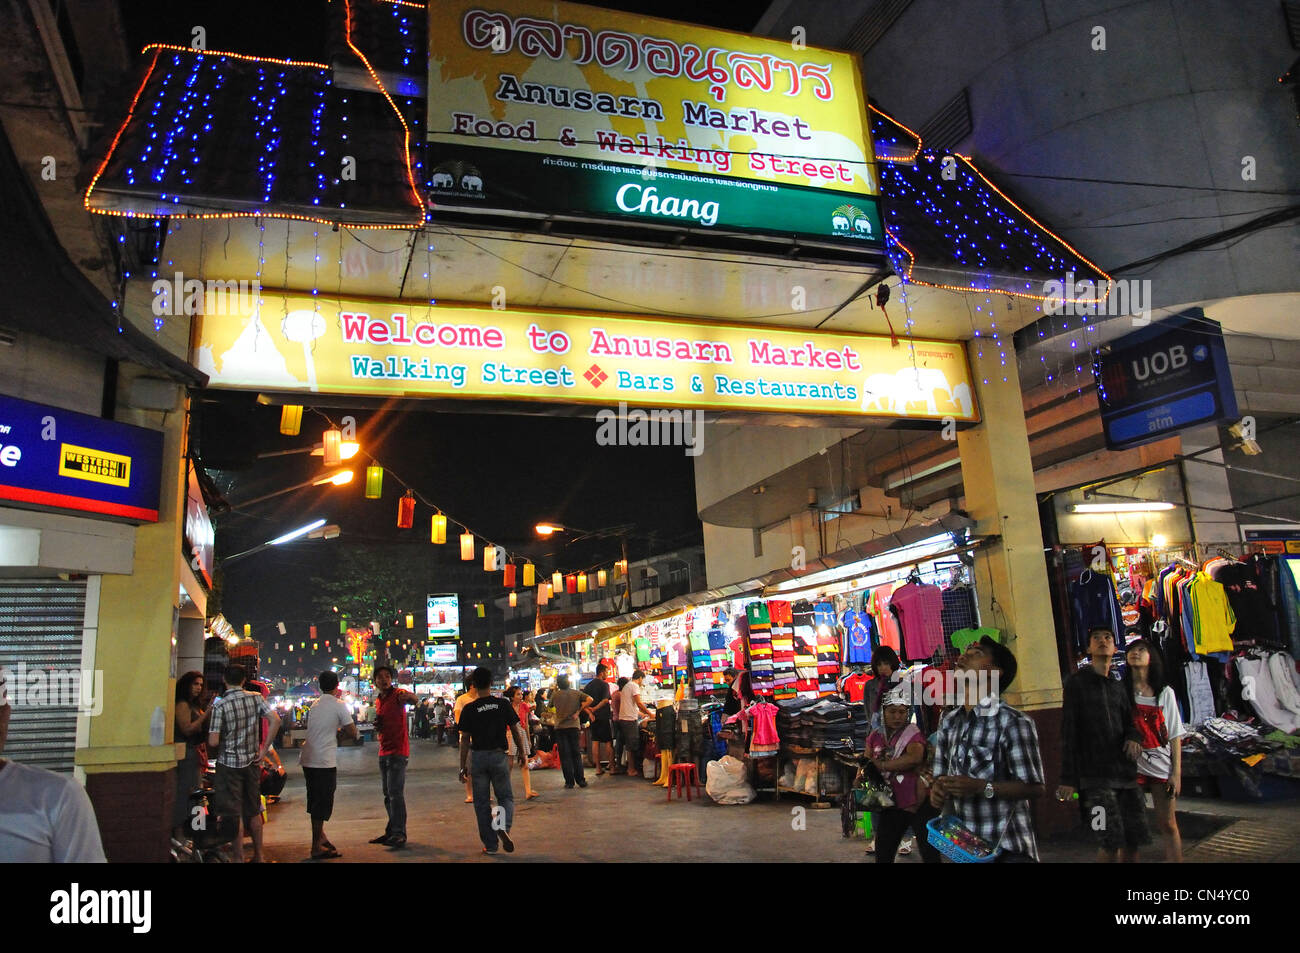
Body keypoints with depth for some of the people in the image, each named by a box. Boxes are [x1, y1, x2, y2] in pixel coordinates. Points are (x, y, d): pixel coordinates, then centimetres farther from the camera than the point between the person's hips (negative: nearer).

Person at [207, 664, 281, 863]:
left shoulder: (219, 705, -13)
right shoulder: (256, 698, -2)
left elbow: (213, 742, -17)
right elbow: (276, 721, -10)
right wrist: (264, 750, -3)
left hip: (229, 763, -4)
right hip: (252, 761, 4)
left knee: (232, 814, 4)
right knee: (254, 811, 15)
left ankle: (239, 856, 7)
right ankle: (258, 855, 23)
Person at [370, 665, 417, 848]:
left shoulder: (397, 694, -12)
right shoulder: (378, 700, 14)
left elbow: (414, 699, -35)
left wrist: (409, 696, -58)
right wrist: (377, 726, 6)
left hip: (398, 752, -9)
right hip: (384, 752, 9)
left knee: (396, 793, -12)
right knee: (388, 795, 15)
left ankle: (399, 834, -10)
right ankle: (391, 831, 24)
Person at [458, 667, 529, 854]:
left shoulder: (469, 709, -4)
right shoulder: (503, 704, -3)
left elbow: (465, 740, -3)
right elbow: (516, 731, 1)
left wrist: (463, 766, 4)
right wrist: (522, 753, 14)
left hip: (478, 757, 0)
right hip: (498, 755, 0)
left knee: (482, 802, 10)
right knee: (506, 797, 12)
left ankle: (490, 844, 12)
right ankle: (503, 826, -16)